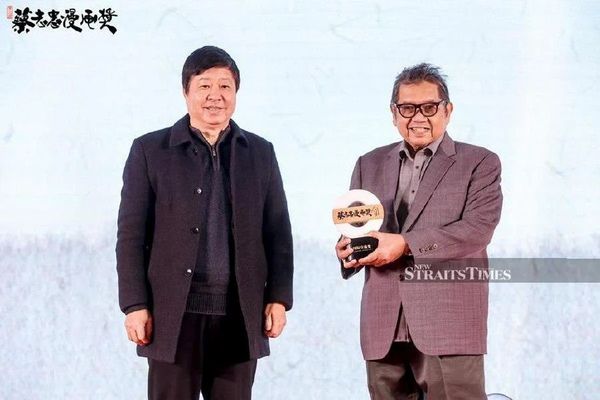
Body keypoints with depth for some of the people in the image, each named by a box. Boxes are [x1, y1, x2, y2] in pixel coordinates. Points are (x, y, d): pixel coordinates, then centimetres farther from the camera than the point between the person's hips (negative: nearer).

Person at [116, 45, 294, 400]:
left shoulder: (260, 153, 11)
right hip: (173, 314, -2)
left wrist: (279, 298, 3)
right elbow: (131, 233, 0)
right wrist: (135, 305, -6)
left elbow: (278, 233, 11)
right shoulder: (150, 151, 3)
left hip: (240, 316, 2)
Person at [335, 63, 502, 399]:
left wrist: (405, 244, -17)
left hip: (449, 324, -4)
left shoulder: (480, 164, 5)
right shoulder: (370, 165, 19)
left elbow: (478, 229, -9)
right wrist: (350, 248, -7)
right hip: (383, 327, 4)